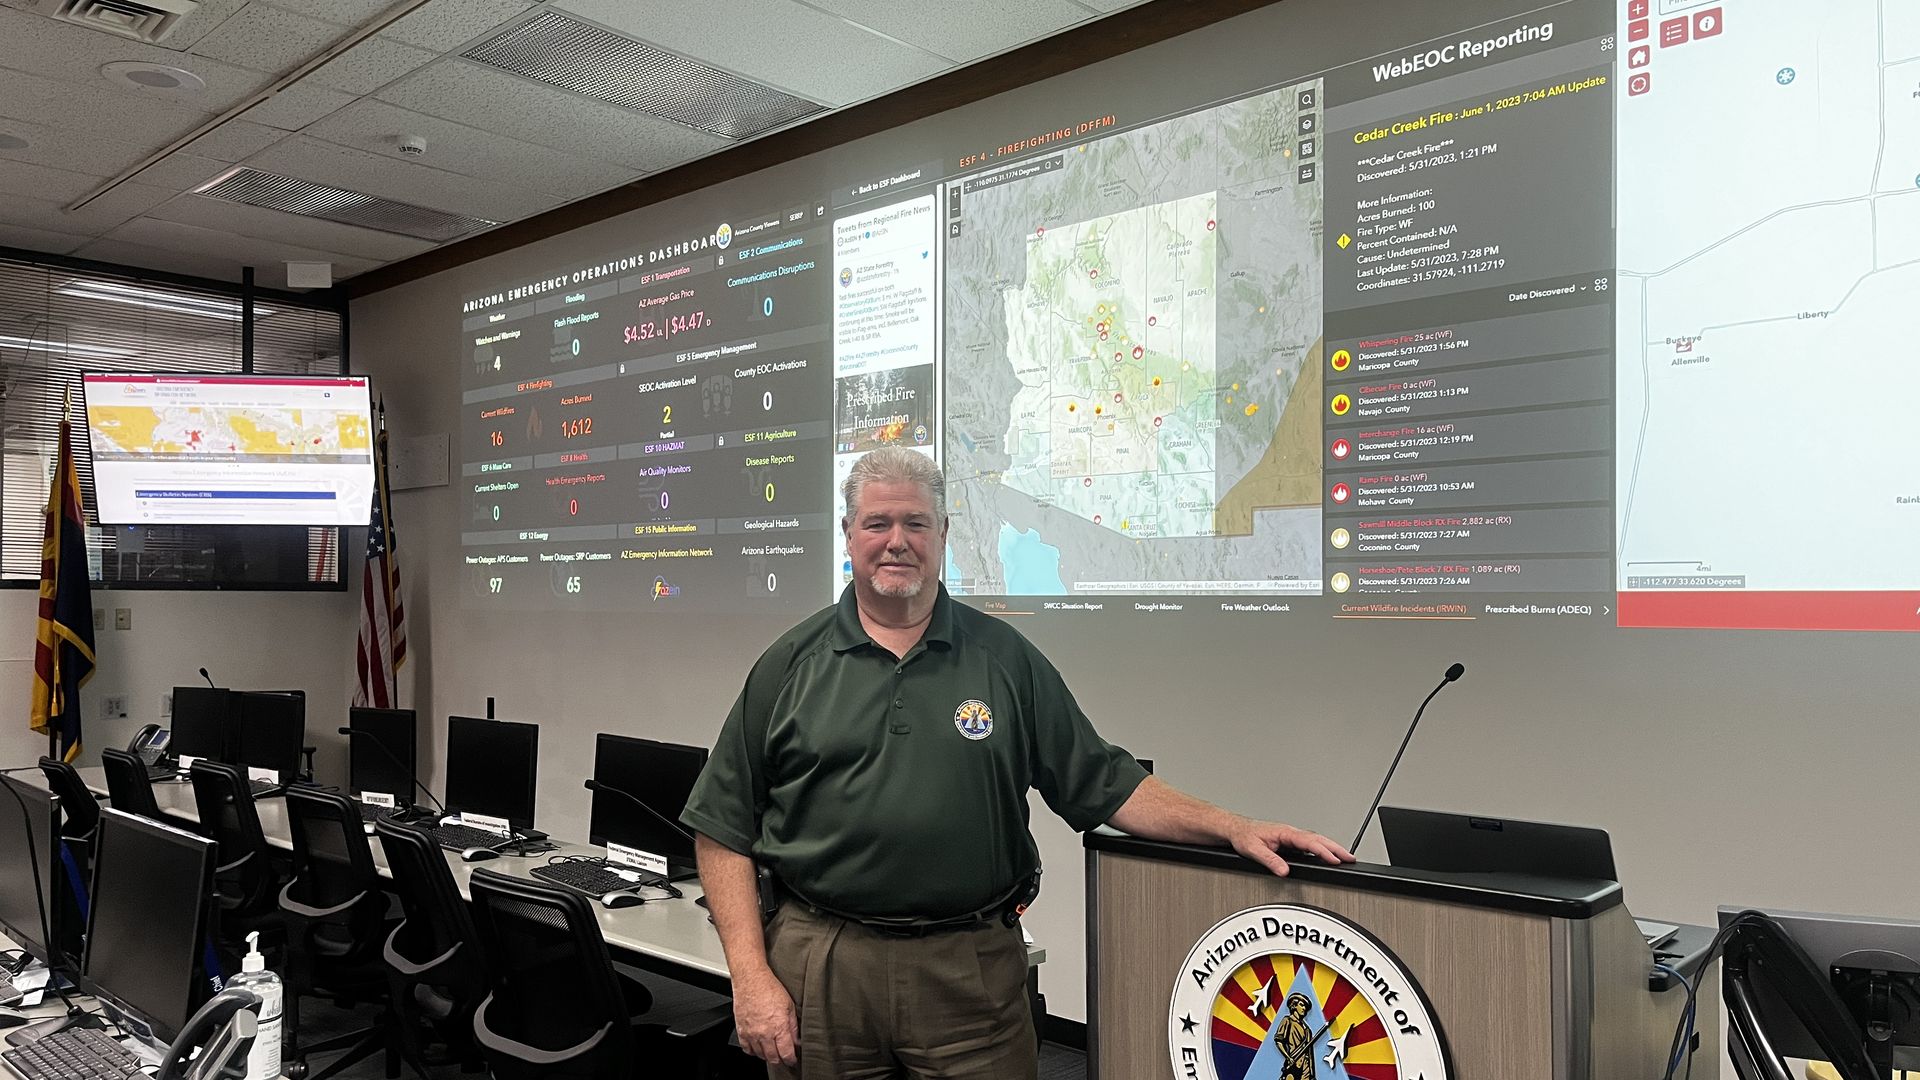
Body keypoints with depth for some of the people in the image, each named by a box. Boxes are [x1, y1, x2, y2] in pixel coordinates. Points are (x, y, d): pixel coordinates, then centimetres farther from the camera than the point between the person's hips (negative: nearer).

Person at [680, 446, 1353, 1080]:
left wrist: (1234, 830, -5)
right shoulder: (791, 665, 2)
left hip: (972, 969, 0)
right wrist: (751, 978, -5)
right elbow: (724, 829, 2)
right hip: (821, 965, 0)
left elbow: (1106, 785, 6)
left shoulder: (1005, 659, 5)